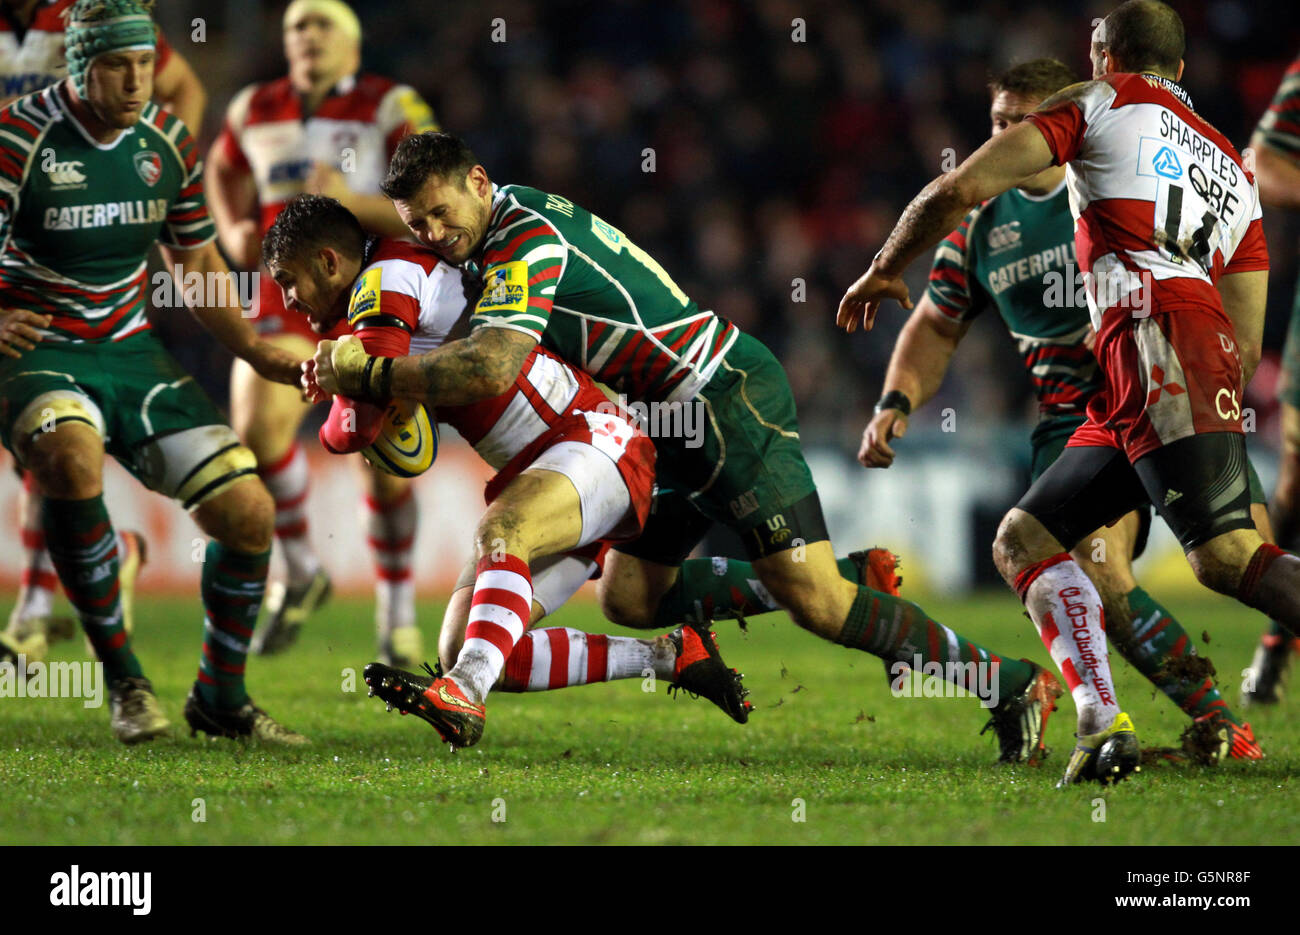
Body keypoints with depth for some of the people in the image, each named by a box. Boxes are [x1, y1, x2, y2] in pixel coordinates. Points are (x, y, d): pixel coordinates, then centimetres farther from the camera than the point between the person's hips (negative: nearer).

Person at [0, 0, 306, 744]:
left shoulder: (170, 143, 3)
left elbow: (198, 265, 16)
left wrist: (258, 352, 4)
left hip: (131, 350, 5)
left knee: (249, 512, -5)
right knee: (71, 458, -38)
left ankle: (222, 698, 19)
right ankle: (124, 679, -23)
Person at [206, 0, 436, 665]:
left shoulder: (392, 111, -7)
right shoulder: (256, 111, 6)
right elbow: (225, 168, 29)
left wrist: (353, 201, -26)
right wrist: (233, 230, 9)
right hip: (287, 302, 2)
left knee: (386, 465, -3)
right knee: (257, 426, -21)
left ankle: (396, 608, 19)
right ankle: (300, 572, 2)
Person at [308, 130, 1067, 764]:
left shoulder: (526, 246, -20)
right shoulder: (517, 207, 9)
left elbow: (489, 370, -37)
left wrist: (370, 376, -28)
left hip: (731, 399, -10)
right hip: (682, 419, 10)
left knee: (812, 599, -15)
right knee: (628, 598, 8)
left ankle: (1011, 683, -6)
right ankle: (854, 580, 18)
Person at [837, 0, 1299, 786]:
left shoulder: (1101, 104, 14)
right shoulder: (1236, 170, 31)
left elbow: (962, 190, 8)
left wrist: (886, 270, 23)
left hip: (1158, 337, -7)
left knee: (1227, 555, -20)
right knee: (1024, 541, 12)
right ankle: (1102, 724, -3)